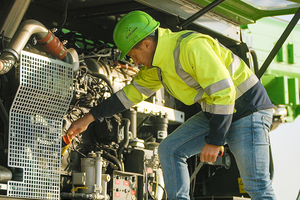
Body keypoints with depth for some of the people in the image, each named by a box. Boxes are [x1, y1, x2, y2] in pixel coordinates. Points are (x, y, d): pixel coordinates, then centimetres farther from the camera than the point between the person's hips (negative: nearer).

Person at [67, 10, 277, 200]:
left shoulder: (192, 46, -26)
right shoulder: (157, 65, 5)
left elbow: (224, 92, -27)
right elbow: (131, 92, 16)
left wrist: (214, 141, -23)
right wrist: (89, 118, 16)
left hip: (248, 108, -9)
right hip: (214, 111, 9)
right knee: (170, 149, 2)